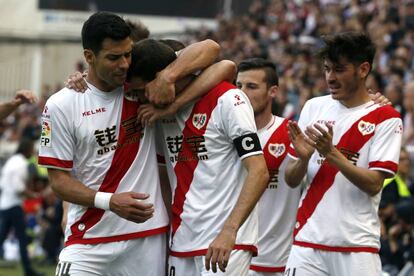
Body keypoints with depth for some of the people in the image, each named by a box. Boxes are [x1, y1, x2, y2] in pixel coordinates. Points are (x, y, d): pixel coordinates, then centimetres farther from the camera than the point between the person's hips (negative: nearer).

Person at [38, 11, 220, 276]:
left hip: (148, 237, 2)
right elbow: (59, 179, -2)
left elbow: (210, 48, -1)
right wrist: (109, 201, -19)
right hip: (89, 241, -2)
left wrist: (167, 75, -20)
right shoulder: (60, 106, -2)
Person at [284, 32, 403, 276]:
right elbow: (291, 180, 11)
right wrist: (303, 158, -11)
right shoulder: (314, 107, 10)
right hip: (308, 240, 3)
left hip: (358, 246, -3)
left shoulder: (386, 118, -2)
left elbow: (374, 185, -11)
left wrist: (331, 153, -21)